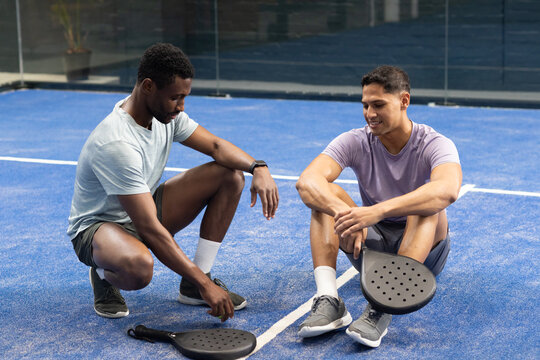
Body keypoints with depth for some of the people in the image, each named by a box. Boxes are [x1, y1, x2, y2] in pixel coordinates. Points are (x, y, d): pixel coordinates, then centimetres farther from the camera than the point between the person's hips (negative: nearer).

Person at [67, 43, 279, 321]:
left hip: (146, 209, 9)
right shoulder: (117, 144, -34)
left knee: (230, 176, -7)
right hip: (98, 224, -9)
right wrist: (205, 284, -35)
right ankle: (104, 274, -5)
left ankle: (192, 287, -3)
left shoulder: (166, 112, -8)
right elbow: (149, 229, -35)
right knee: (139, 267, -45)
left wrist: (258, 168, -24)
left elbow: (215, 146, -2)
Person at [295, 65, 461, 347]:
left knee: (425, 205, -33)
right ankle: (329, 300, -37)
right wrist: (345, 213, -47)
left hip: (424, 249, -2)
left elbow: (448, 190, -41)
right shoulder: (355, 142, -8)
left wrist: (377, 211, -53)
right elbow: (306, 181, -26)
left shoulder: (434, 144, -16)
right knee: (326, 193, -20)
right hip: (372, 244, 3)